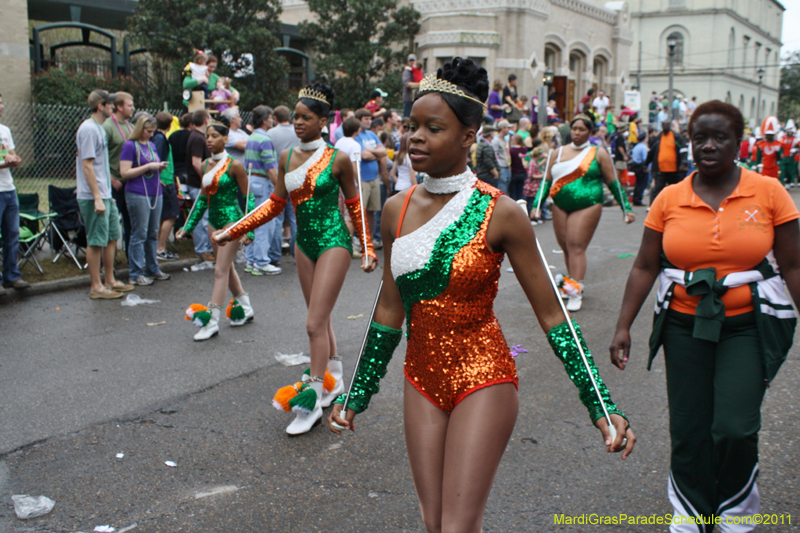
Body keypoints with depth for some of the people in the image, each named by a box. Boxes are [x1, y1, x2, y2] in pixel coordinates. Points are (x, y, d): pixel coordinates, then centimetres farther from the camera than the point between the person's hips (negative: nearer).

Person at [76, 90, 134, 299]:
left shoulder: (100, 128, 15)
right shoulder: (88, 129, -14)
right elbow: (87, 165, -18)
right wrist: (97, 198, -21)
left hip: (105, 195, 10)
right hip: (93, 196, -10)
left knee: (112, 236, 14)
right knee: (96, 241, -2)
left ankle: (110, 281, 25)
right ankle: (96, 287, 7)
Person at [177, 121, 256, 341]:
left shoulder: (234, 165, -10)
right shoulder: (205, 165, 9)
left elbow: (248, 198, -8)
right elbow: (203, 198, 17)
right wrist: (188, 226, 17)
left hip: (232, 219, -7)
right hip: (214, 221, 8)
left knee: (221, 270, -10)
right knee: (227, 268, 16)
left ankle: (212, 321, -9)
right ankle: (245, 308, 32)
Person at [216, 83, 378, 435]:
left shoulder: (338, 159, -9)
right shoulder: (287, 158, 5)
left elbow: (354, 205, 1)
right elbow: (276, 204, 12)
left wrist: (368, 249, 1)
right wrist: (232, 232, 9)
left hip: (333, 242, -6)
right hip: (304, 243, 6)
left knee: (315, 323, -10)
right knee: (320, 319, 15)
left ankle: (312, 399, -3)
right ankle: (334, 380, 32)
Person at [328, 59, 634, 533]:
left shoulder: (500, 213, -12)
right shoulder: (397, 209, 1)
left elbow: (551, 316, -8)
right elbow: (390, 312, 10)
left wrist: (601, 405, -11)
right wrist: (359, 394, 15)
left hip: (483, 381, -4)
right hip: (422, 380, 5)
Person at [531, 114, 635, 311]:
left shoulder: (598, 154, 4)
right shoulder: (558, 153, 11)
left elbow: (613, 183, 7)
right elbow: (547, 181, 10)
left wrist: (626, 208, 6)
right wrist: (537, 206, 1)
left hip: (587, 206, -4)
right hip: (560, 207, 4)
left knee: (577, 247, -12)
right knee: (566, 247, 8)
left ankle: (575, 293, -13)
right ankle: (571, 283, 25)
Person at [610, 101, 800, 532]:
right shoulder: (669, 199, 0)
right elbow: (645, 267, 3)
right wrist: (624, 326, -1)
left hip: (748, 327, -1)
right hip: (686, 326, 2)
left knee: (734, 428, -12)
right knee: (688, 432, 5)